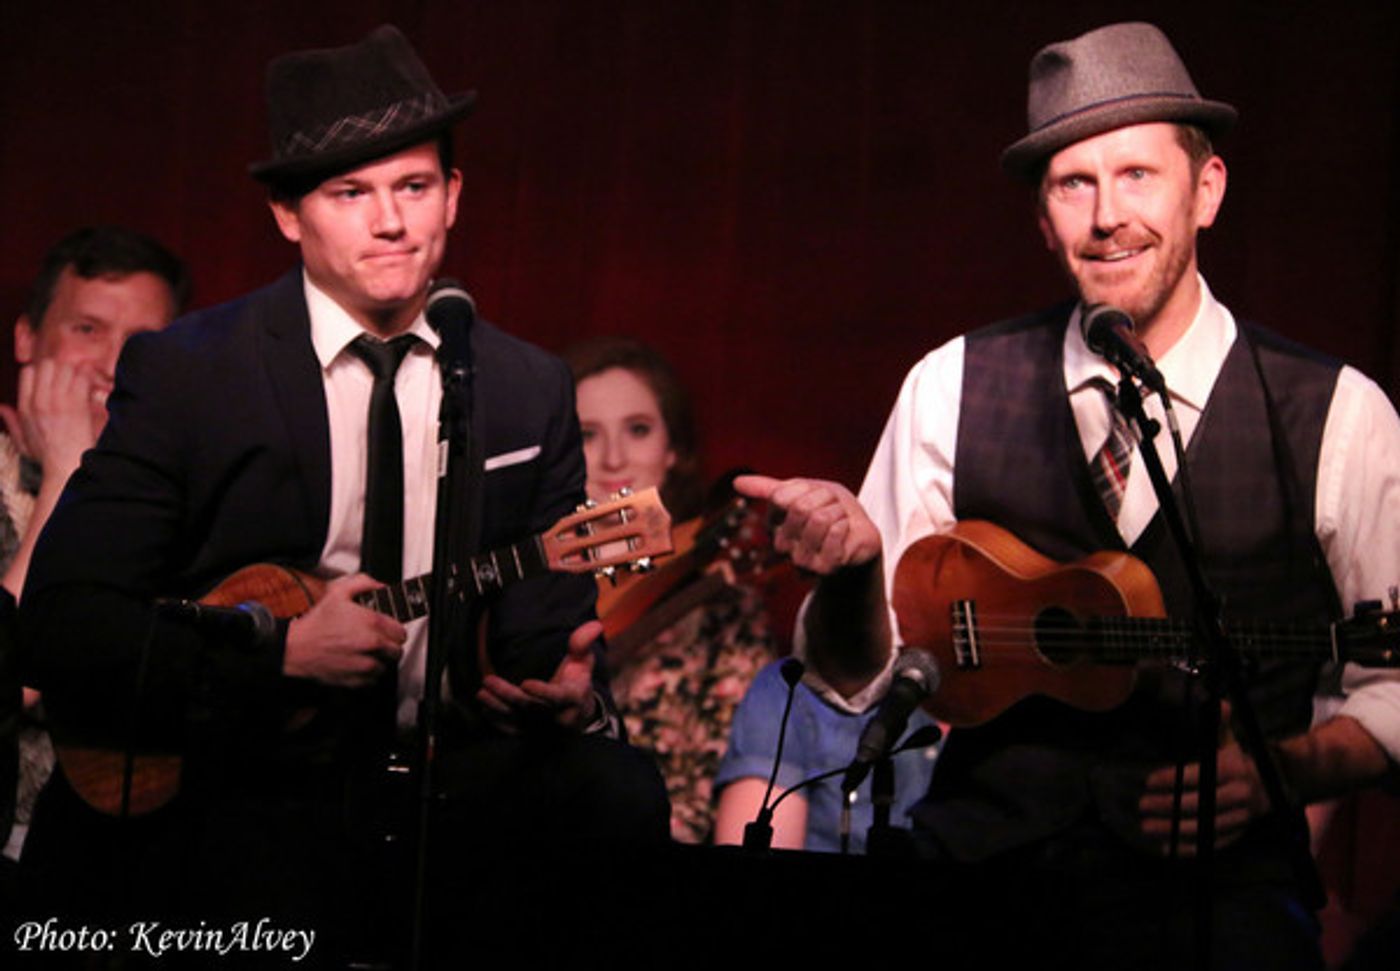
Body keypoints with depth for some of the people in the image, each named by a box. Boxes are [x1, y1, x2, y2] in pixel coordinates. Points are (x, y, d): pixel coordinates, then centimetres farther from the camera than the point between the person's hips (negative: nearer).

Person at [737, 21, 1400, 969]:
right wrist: (853, 567, -10)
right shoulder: (953, 388, 6)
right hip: (984, 848, 1)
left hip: (1213, 872, -1)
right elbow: (863, 675, 9)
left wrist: (1278, 773, -10)